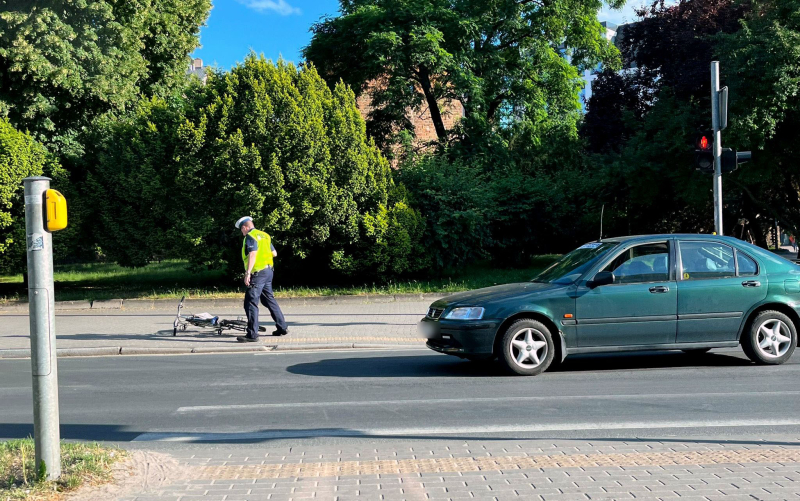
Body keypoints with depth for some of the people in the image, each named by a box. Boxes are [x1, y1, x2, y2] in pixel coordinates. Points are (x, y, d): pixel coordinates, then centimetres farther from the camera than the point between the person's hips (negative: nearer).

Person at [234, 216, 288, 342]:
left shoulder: (250, 237, -10)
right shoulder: (264, 236, 16)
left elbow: (252, 255, -22)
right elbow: (274, 253, 19)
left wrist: (247, 273, -27)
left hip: (258, 273, -9)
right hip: (268, 271, 9)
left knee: (250, 303, -9)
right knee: (269, 299, 20)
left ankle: (252, 334, -12)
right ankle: (282, 327, 25)